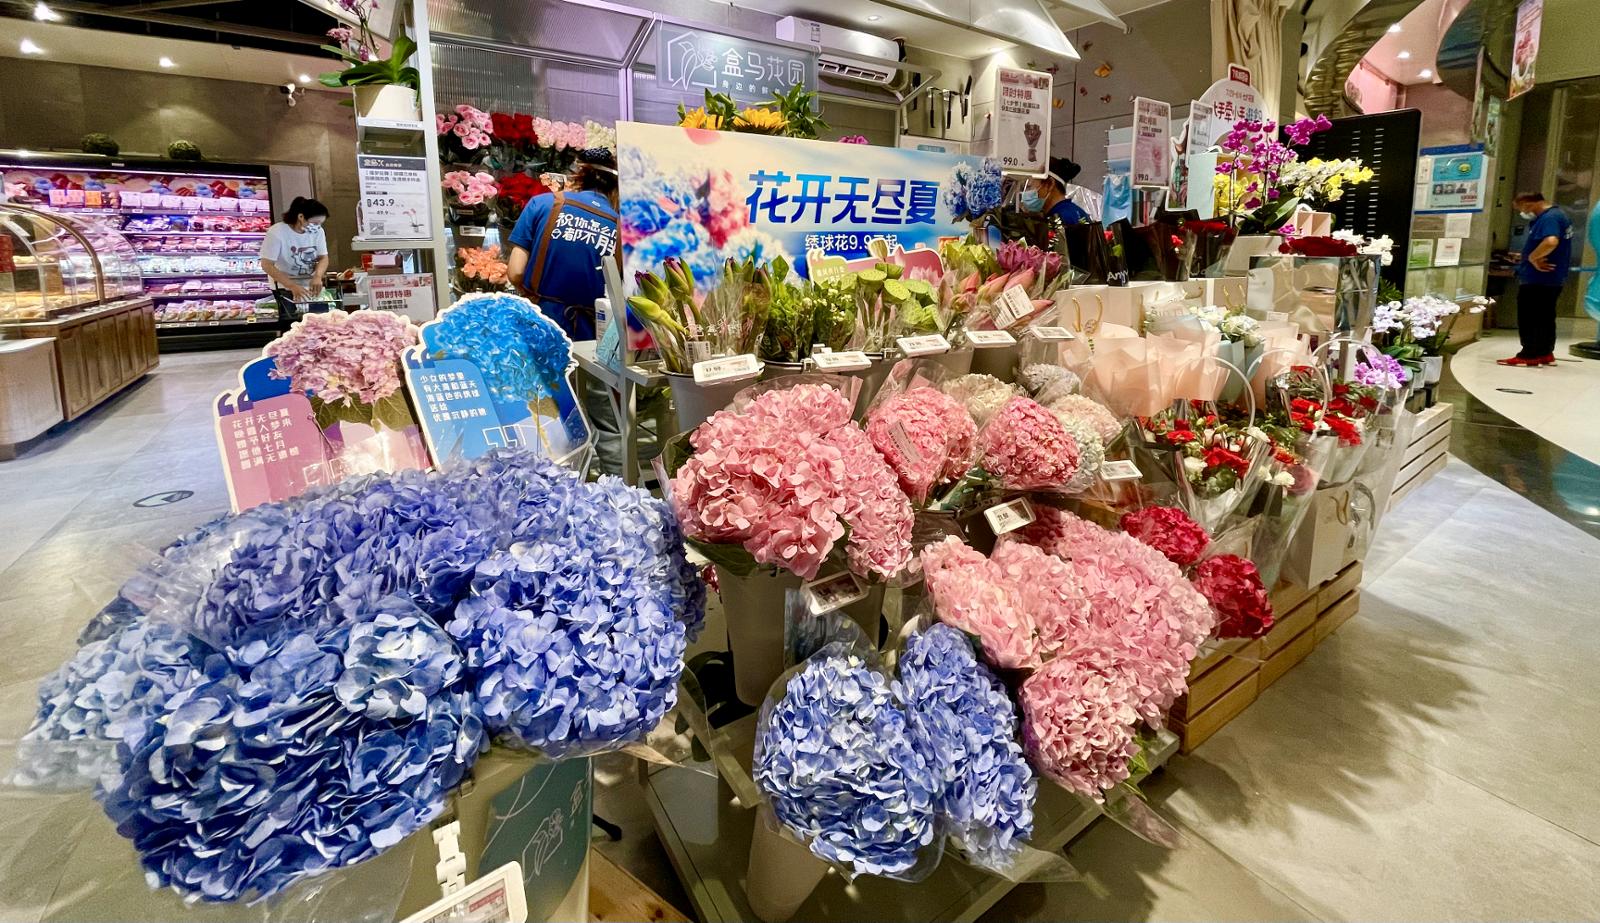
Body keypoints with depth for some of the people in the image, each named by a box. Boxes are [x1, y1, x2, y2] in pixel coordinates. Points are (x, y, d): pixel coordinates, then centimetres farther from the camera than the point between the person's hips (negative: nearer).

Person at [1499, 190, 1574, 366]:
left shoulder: (1549, 218, -20)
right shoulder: (1556, 214, 15)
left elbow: (1551, 242, -37)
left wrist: (1532, 257, -23)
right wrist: (1534, 257, 4)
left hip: (1538, 279, -10)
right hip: (1551, 278, 10)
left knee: (1530, 318, -3)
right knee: (1545, 317, 16)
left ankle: (1529, 355, 0)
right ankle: (1545, 353, 22)